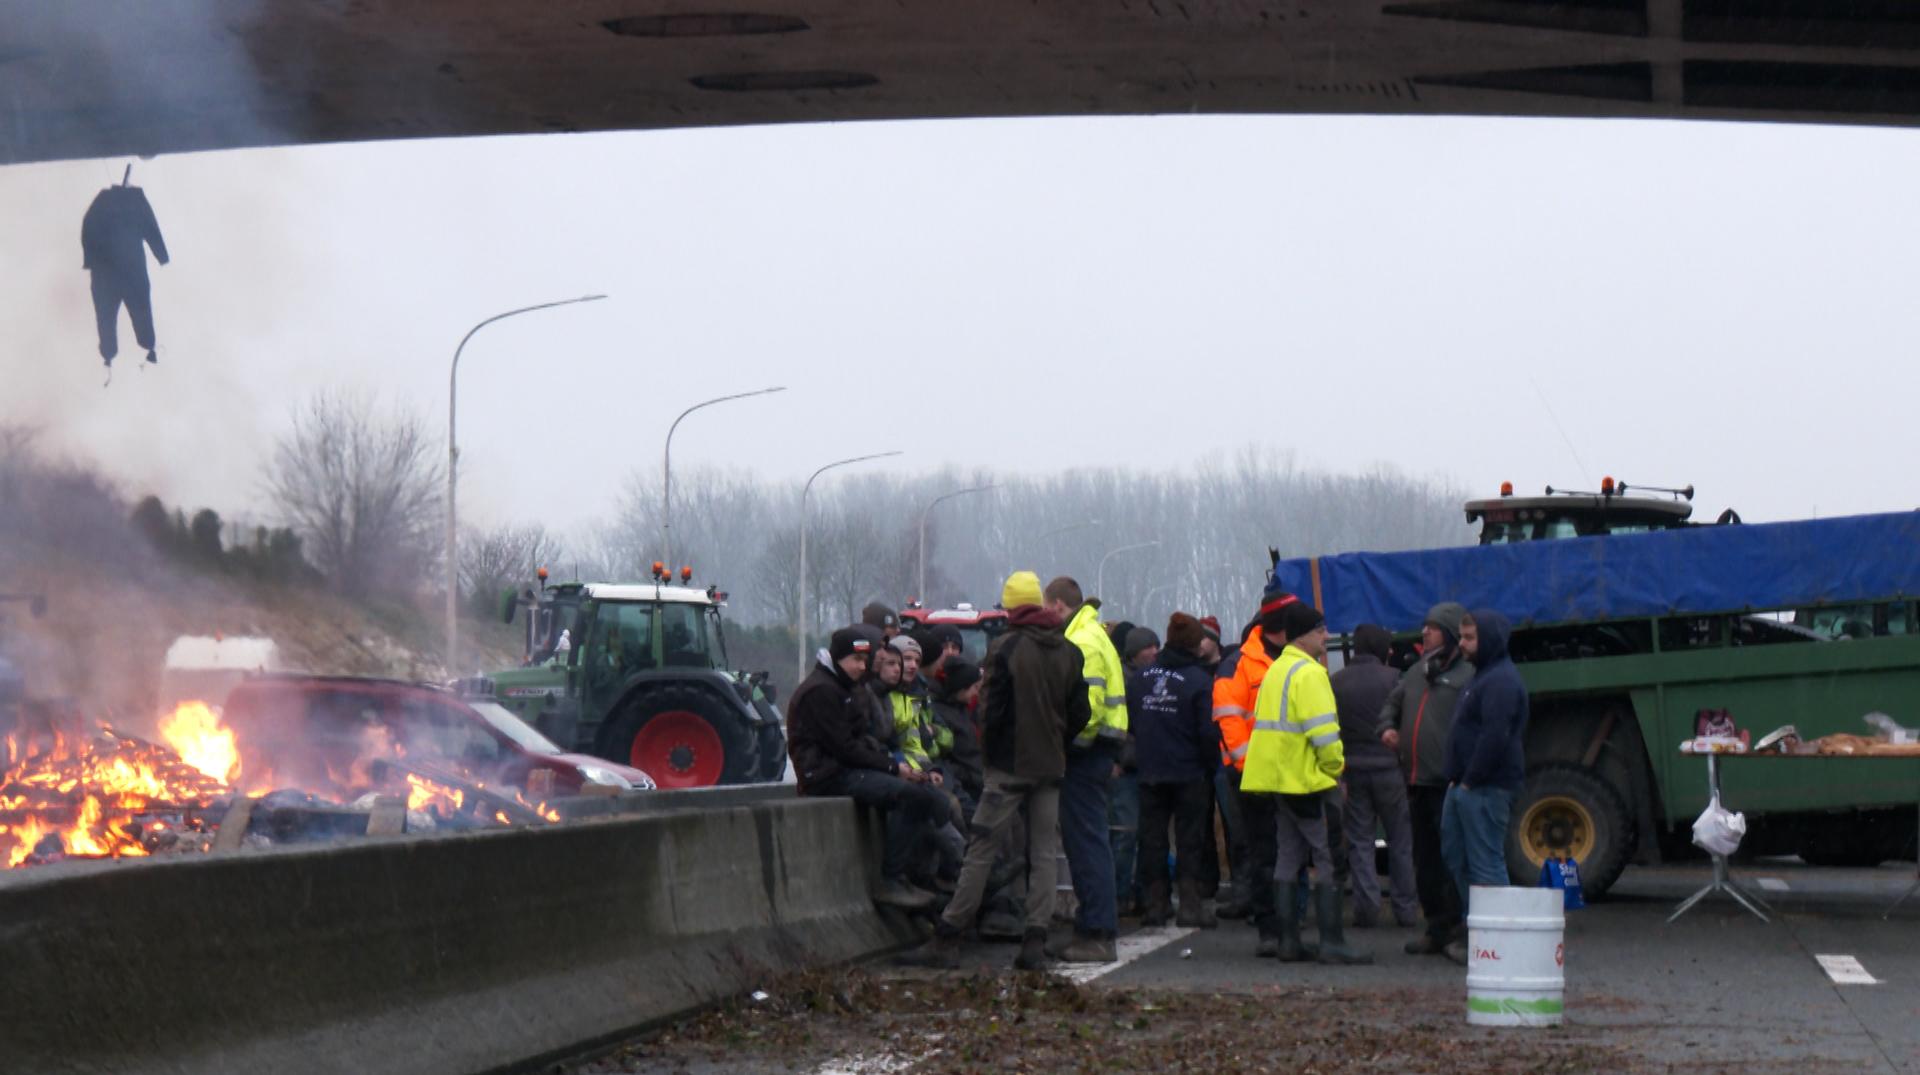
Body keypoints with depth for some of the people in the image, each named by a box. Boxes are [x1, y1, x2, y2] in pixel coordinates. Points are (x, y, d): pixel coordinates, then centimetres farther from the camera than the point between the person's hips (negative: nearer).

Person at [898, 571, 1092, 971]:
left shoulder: (1006, 648, -9)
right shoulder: (1069, 651, 6)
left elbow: (992, 710, -11)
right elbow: (1080, 713, 7)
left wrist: (990, 750, 5)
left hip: (1010, 766, -4)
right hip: (1051, 767, 4)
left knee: (981, 850, -3)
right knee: (1044, 854, 7)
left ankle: (947, 940, -3)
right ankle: (1035, 942, 1)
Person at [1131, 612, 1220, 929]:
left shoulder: (1143, 676, 2)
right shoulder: (1198, 680, -12)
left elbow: (1130, 722, 6)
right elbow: (1208, 731, -13)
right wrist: (1211, 764, 0)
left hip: (1150, 772, 4)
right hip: (1189, 772, -4)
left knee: (1152, 838, 10)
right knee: (1190, 840, 4)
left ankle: (1155, 904, 13)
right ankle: (1191, 905, 3)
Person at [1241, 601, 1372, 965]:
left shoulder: (1276, 671, 16)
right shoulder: (1308, 673, -14)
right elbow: (1322, 730, -20)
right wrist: (1335, 765, -6)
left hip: (1277, 780, 9)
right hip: (1306, 780, -9)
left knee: (1287, 858, 11)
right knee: (1327, 859, -6)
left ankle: (1288, 941, 11)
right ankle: (1332, 942, -9)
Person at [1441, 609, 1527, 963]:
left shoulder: (1502, 681, -15)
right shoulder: (1484, 676, 21)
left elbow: (1495, 736, -23)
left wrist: (1470, 781, -20)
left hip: (1486, 789, -11)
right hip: (1466, 786, 11)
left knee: (1486, 864, -9)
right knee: (1456, 856, 15)